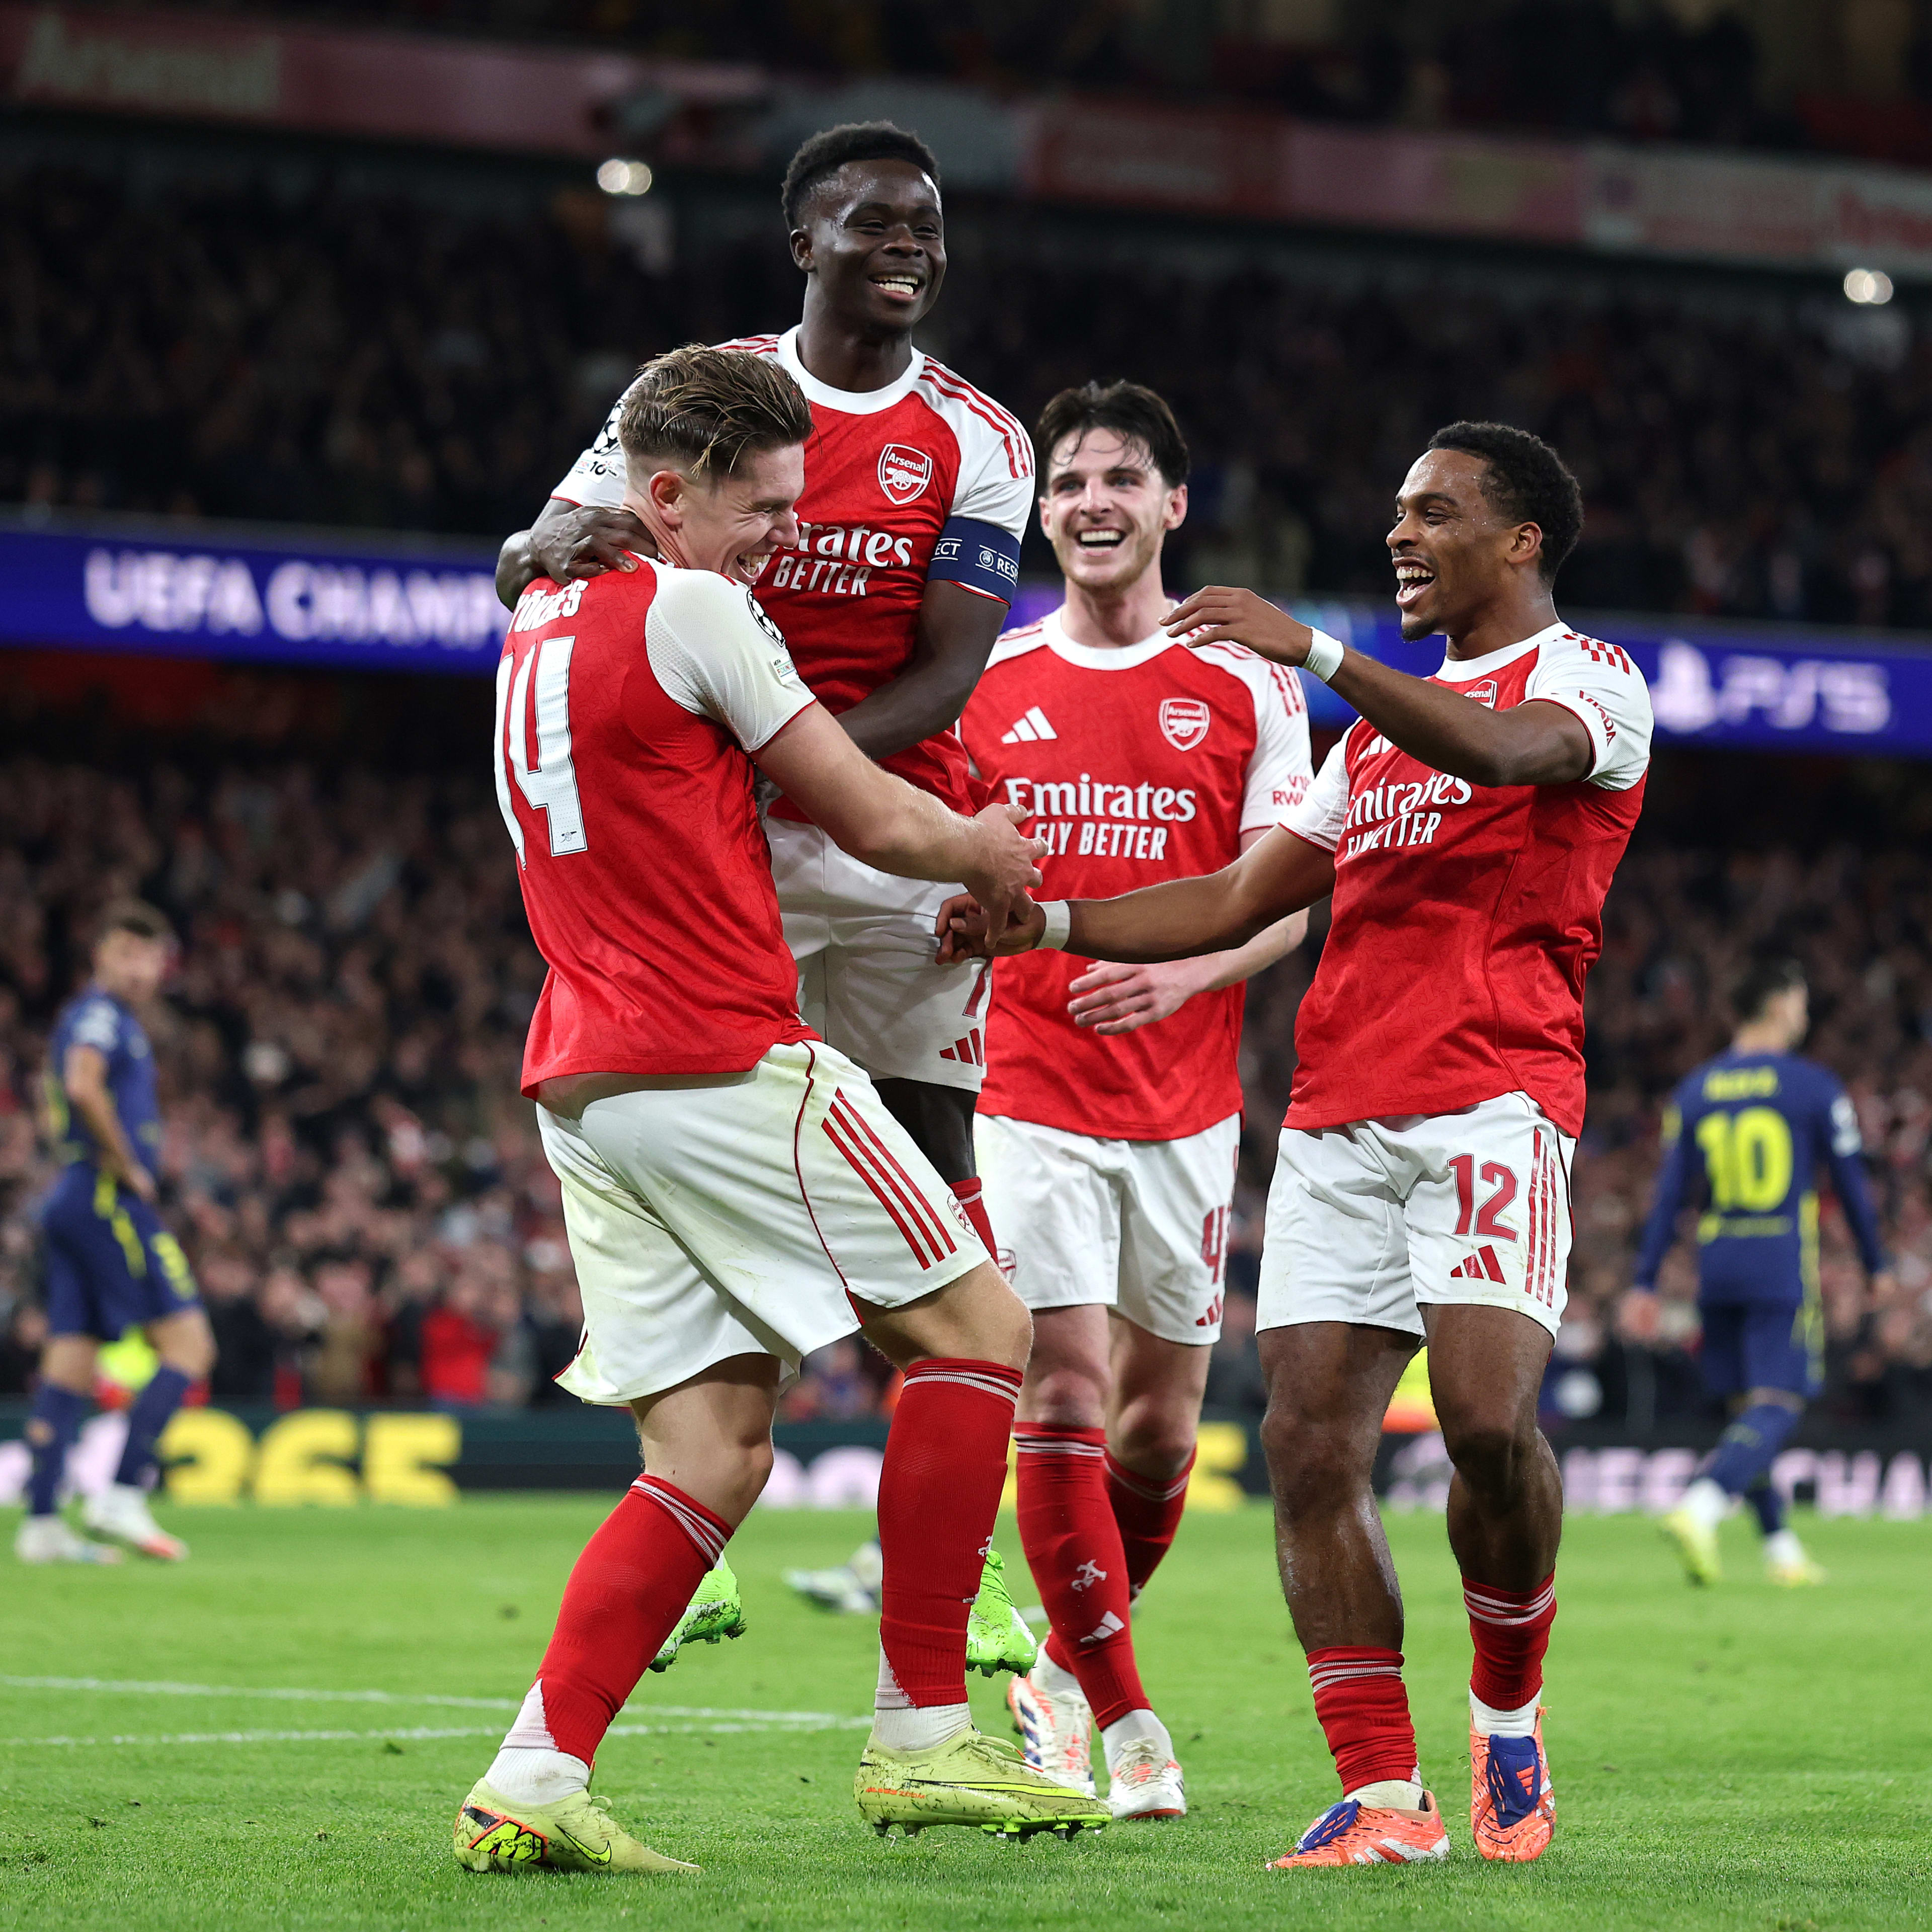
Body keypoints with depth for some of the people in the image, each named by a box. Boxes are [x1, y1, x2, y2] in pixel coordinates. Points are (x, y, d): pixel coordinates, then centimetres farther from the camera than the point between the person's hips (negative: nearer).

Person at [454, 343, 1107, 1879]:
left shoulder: (543, 624, 19)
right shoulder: (692, 609, -8)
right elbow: (873, 821, -3)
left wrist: (952, 848, 29)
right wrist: (992, 858, 17)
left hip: (582, 1087, 8)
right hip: (724, 1062, -8)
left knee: (715, 1448, 7)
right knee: (976, 1330, 2)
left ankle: (534, 1780, -6)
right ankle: (921, 1739, -1)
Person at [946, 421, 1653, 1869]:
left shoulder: (1590, 679, 6)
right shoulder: (1382, 729, 29)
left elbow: (1506, 749, -19)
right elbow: (1241, 900, 28)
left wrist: (1311, 649, -26)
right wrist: (1047, 923, 16)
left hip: (1493, 1105, -7)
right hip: (1337, 1116, 7)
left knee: (1488, 1414, -23)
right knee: (1310, 1440, -7)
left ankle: (1510, 1715, 3)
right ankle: (1385, 1796, -3)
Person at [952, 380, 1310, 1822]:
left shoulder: (1247, 687, 2)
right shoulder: (984, 684, 6)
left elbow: (1284, 901, -1)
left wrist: (1182, 969, -19)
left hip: (1186, 1098, 1)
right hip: (1028, 1092, -1)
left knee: (1162, 1421, 5)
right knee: (1063, 1393, -11)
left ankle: (1069, 1665, 29)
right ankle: (1121, 1719, -3)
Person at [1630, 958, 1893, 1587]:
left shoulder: (1694, 1091, 7)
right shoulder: (1814, 1087, -3)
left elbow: (1670, 1194, 4)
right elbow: (1850, 1184, 1)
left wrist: (1646, 1284, 5)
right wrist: (1876, 1267, 13)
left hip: (1717, 1269, 5)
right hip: (1783, 1270, -5)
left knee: (1746, 1408, 14)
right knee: (1775, 1409, -6)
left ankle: (1781, 1547, 16)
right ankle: (1699, 1508, -29)